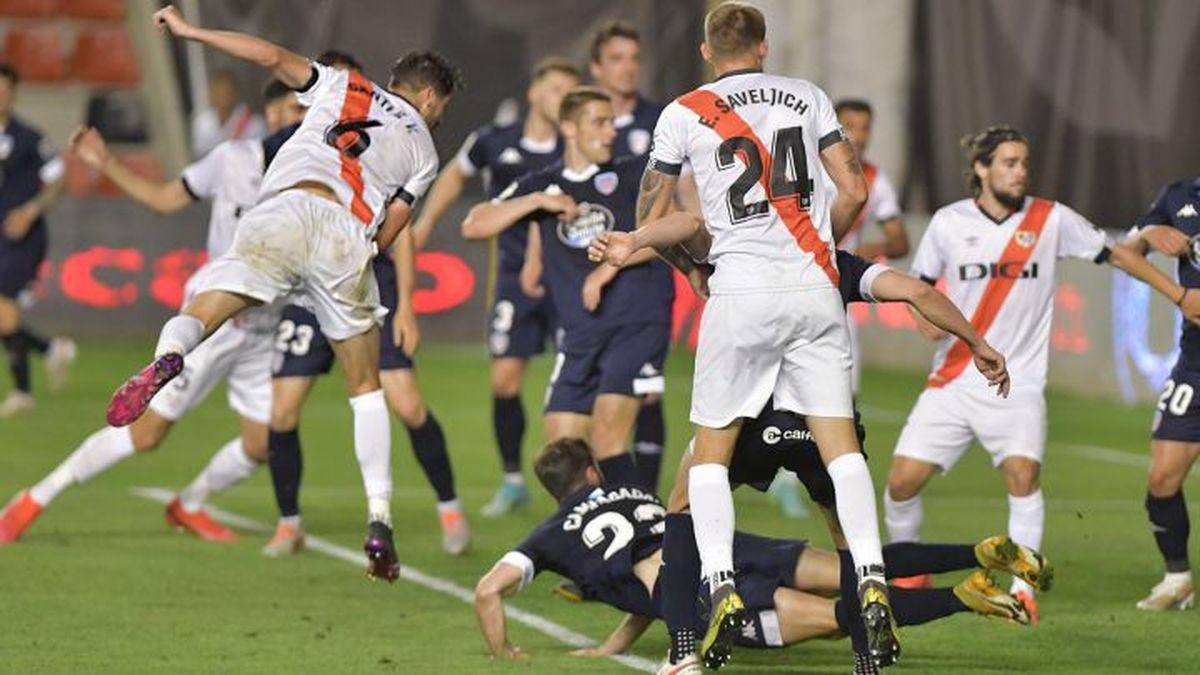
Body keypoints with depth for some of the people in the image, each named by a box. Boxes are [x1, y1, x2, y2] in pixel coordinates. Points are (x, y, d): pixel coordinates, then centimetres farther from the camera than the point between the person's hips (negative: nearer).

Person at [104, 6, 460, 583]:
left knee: (198, 315, -11)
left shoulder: (344, 87, 27)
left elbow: (274, 57, 14)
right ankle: (379, 520, 6)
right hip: (350, 239, 1)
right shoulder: (424, 150, 26)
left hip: (286, 210, -1)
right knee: (367, 389, 16)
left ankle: (167, 360, -49)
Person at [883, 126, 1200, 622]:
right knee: (903, 479, -6)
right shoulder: (949, 222, 1)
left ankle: (1022, 588, -12)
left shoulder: (1051, 219, -1)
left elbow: (1115, 253, 8)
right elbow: (920, 283, 13)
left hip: (1019, 383, -1)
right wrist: (924, 315, -9)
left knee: (1023, 473, -24)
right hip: (953, 381, 1)